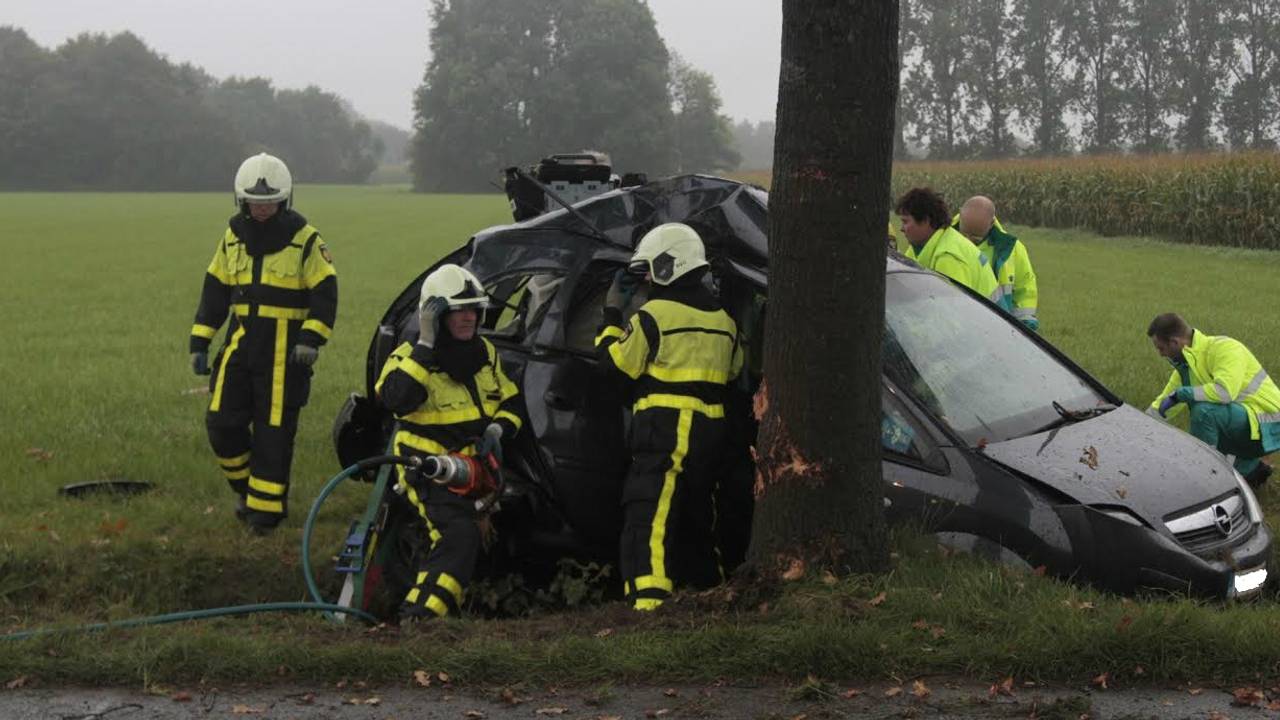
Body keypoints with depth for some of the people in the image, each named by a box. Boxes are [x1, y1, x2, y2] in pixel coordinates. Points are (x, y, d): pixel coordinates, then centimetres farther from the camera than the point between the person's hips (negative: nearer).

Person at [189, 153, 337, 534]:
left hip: (286, 349, -4)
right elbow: (215, 290, 14)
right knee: (222, 421, -2)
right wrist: (199, 342, 10)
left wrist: (311, 338, -17)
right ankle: (247, 488, 20)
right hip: (241, 343, 4)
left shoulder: (304, 239, -5)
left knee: (274, 431, -2)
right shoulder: (233, 236, 9)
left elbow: (325, 293, -5)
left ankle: (266, 508, 7)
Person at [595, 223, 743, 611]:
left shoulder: (655, 313, -9)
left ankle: (648, 598, -23)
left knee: (649, 513, -12)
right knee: (697, 510, 20)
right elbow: (733, 369, 25)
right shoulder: (721, 318, 16)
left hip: (665, 426, -8)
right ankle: (708, 585, 27)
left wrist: (612, 311, 7)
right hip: (710, 428, 8)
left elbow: (615, 360, -4)